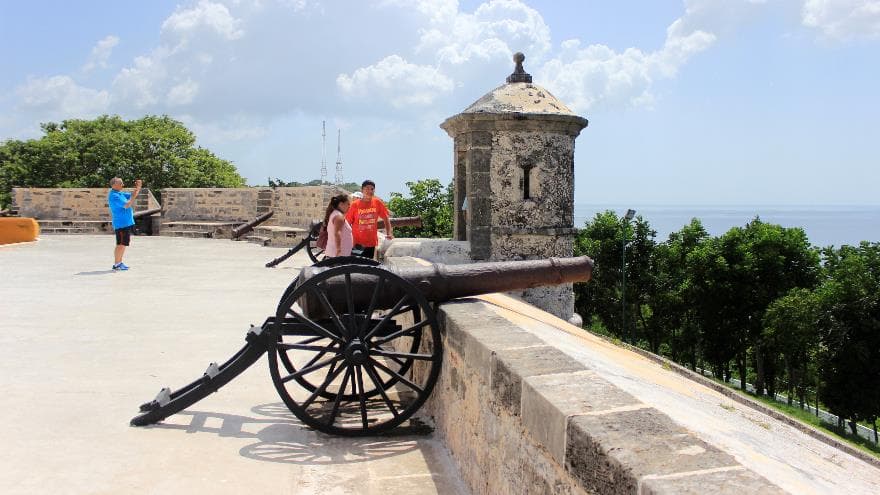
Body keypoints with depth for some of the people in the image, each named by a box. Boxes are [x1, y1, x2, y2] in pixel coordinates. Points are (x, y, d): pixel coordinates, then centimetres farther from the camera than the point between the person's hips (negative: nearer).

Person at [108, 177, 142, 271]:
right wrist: (133, 196, -19)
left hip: (126, 223, 10)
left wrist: (138, 187, 5)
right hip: (121, 223, -10)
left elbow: (132, 195, 21)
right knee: (121, 244, -7)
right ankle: (116, 265, -3)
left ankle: (119, 262, 23)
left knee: (124, 243, 15)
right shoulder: (114, 196, -15)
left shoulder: (120, 193, 15)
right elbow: (126, 205, -22)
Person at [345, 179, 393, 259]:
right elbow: (347, 223, -2)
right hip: (357, 243, -2)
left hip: (371, 244, 2)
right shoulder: (355, 205, -7)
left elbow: (386, 219, 10)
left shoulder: (377, 203, 0)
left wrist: (389, 234, -1)